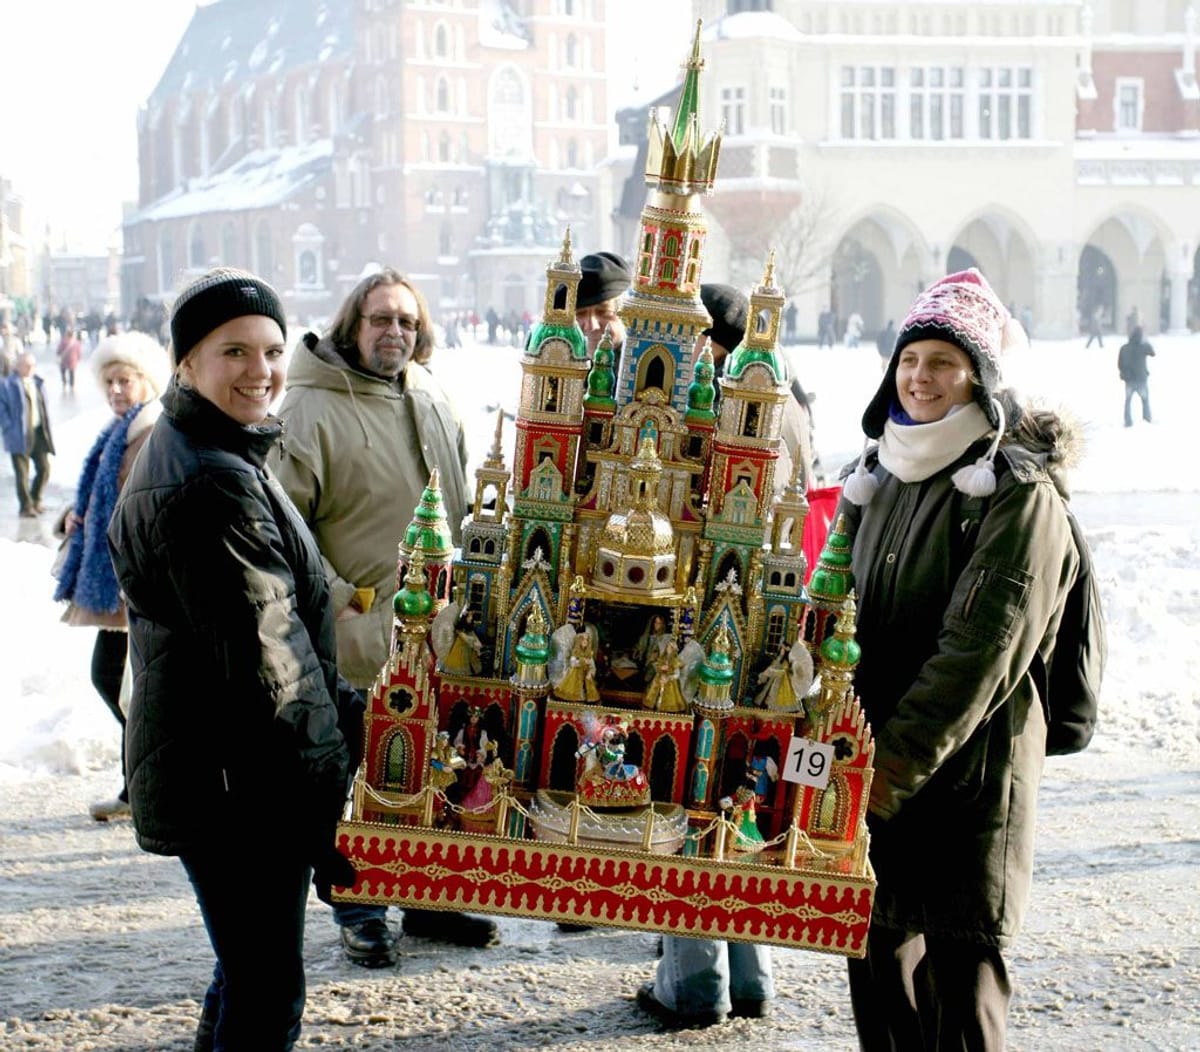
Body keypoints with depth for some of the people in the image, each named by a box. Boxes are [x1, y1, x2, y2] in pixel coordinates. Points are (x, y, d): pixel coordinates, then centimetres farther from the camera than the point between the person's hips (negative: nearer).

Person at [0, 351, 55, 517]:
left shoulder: (38, 383, 11)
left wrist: (47, 432, 10)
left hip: (38, 432, 5)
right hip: (20, 434, -5)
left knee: (44, 468, 6)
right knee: (22, 473, 0)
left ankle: (35, 500, 26)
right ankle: (26, 507, 9)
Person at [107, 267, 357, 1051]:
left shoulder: (195, 456, 12)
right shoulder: (212, 484, -21)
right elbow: (268, 666, -23)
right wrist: (324, 811, -19)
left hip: (211, 774, 11)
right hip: (237, 784, -11)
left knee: (246, 974, 24)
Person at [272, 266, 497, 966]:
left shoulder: (435, 402, 11)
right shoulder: (310, 408, -10)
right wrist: (337, 596, -18)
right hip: (356, 634, -6)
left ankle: (431, 899, 30)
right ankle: (360, 912, 20)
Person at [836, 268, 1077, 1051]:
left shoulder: (1019, 492, -11)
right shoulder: (883, 477, 12)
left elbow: (982, 648, -18)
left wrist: (894, 766, -21)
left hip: (968, 776, -7)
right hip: (875, 777, 7)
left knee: (960, 989, -4)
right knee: (879, 958, 13)